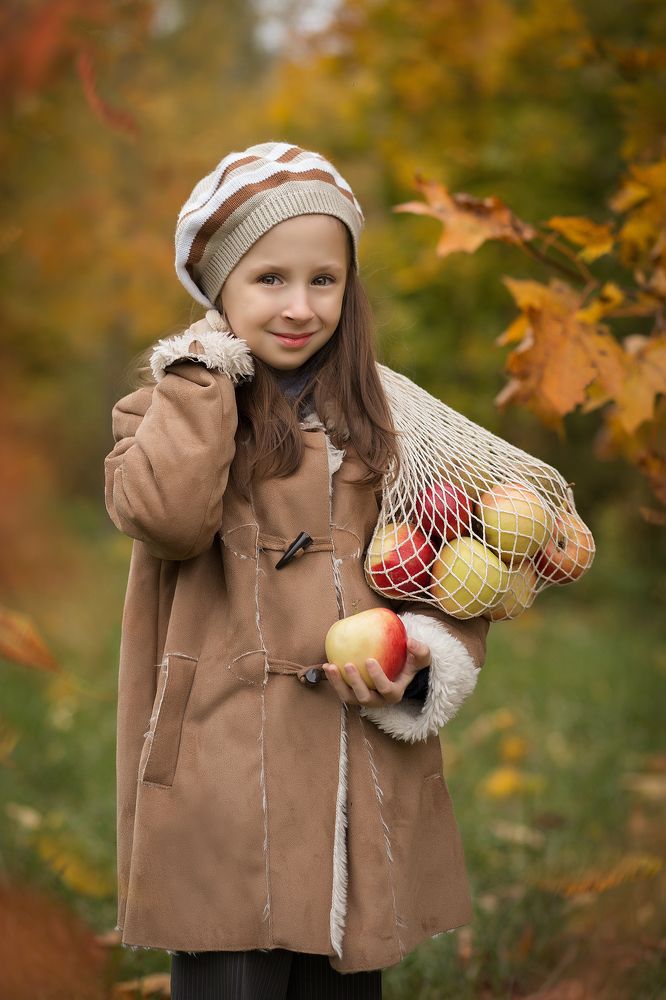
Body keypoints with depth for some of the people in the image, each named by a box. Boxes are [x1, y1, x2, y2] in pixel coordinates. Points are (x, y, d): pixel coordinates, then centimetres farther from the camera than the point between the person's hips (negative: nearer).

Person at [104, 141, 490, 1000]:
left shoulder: (377, 416, 12)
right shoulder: (170, 406, 3)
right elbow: (166, 515, -20)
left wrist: (425, 658, -8)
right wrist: (203, 370, -10)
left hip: (367, 777, 4)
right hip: (230, 772, -3)